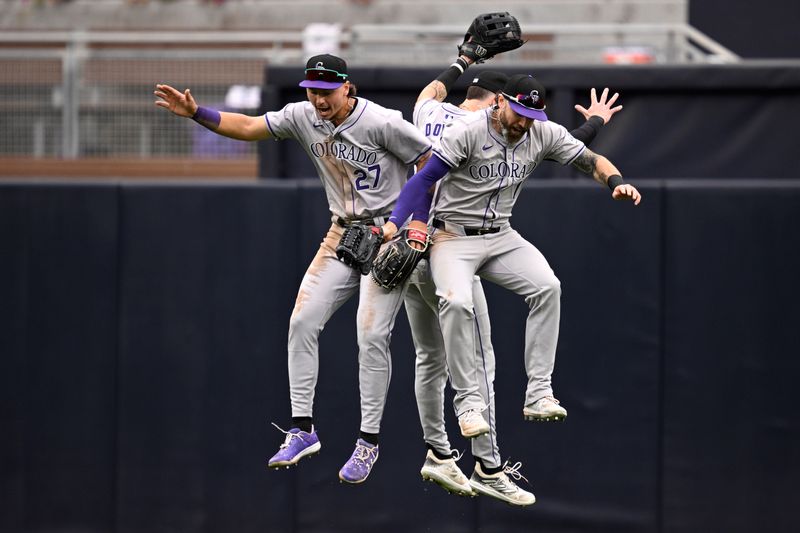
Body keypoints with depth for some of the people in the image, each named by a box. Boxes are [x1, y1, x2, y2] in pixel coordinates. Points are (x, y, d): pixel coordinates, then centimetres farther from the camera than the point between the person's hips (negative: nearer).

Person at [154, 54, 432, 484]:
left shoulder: (382, 123, -18)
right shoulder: (303, 117, -1)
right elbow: (248, 127, 5)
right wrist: (195, 113, -9)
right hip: (341, 234, 6)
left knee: (371, 335, -13)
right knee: (302, 321, -4)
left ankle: (369, 440, -2)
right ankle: (302, 429, 2)